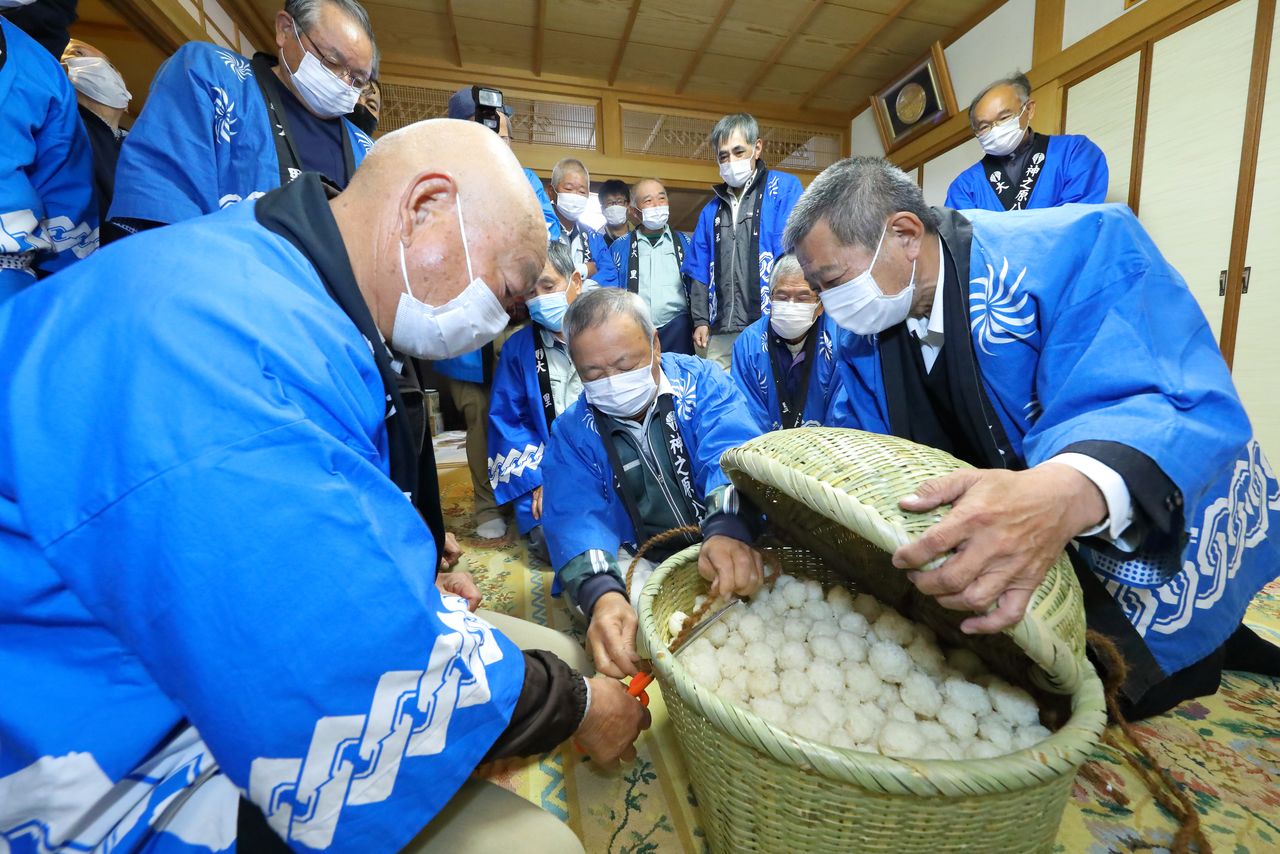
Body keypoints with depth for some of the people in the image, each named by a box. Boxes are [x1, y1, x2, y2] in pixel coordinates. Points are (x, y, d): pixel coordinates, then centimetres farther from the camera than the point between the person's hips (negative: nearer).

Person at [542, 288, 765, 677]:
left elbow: (732, 454, -21)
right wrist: (600, 593, -35)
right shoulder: (571, 431, -2)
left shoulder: (702, 380, -5)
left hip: (727, 545, 0)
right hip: (643, 566, 1)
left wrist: (728, 528, -43)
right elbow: (576, 517, -14)